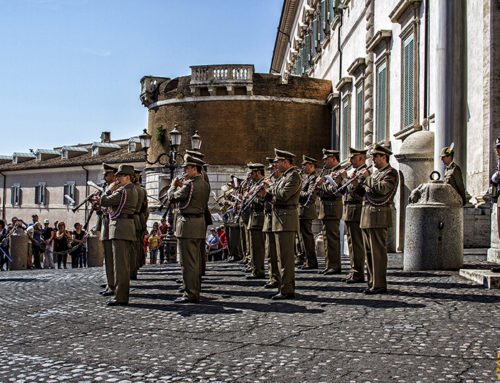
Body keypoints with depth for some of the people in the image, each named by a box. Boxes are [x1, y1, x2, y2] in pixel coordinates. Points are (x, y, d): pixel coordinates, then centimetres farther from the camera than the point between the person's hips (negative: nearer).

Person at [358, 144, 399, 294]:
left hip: (378, 215, -9)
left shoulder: (391, 172, -7)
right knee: (369, 252, 11)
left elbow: (383, 189, -23)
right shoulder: (376, 173, 21)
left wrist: (368, 177, -15)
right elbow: (367, 189, 22)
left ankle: (379, 285, -4)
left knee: (378, 251, -8)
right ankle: (373, 282, 18)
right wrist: (363, 178, 7)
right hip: (367, 216, 9)